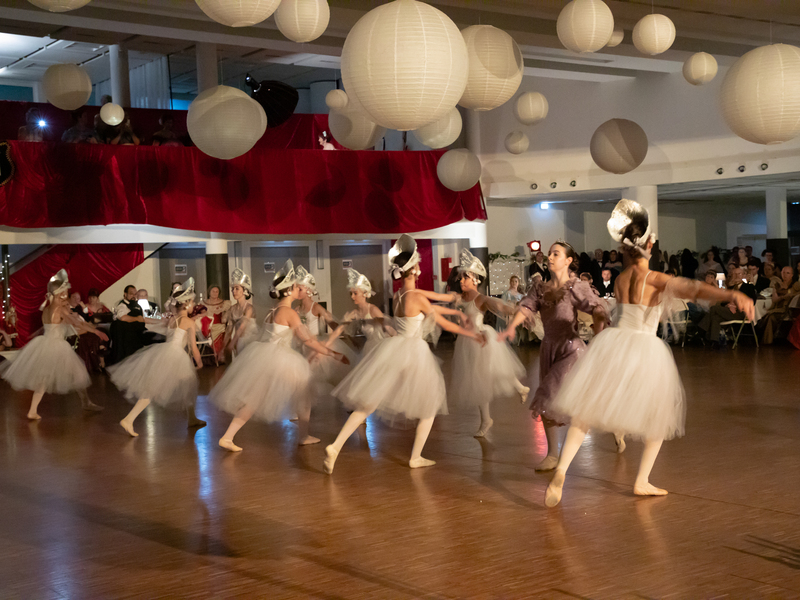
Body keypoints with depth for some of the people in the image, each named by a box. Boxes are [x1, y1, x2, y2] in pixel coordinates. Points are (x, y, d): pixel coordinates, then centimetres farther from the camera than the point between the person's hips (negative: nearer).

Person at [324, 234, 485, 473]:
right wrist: (472, 334, 5)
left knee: (368, 402, 7)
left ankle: (336, 446, -6)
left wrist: (455, 311, 28)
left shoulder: (398, 296, 5)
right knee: (429, 404, 16)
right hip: (414, 353, -6)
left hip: (394, 350, 6)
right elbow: (444, 324, -7)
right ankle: (416, 457, 18)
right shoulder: (417, 297, -15)